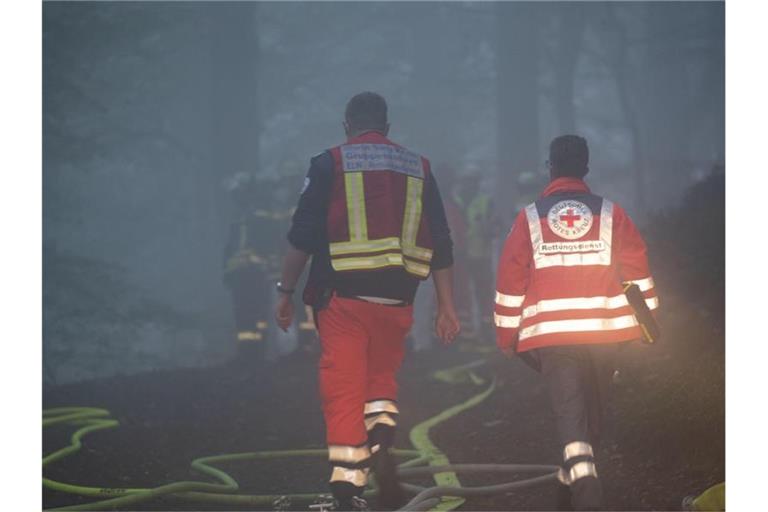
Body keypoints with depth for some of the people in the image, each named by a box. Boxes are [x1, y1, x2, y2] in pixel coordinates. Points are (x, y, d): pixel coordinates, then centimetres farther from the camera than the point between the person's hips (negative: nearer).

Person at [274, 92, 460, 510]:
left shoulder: (330, 164, 2)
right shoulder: (418, 168, 12)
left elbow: (303, 236, -3)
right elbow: (440, 245, 11)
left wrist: (286, 292, 4)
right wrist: (446, 306, 13)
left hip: (343, 297, -3)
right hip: (396, 301, 3)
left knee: (343, 391, -1)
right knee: (382, 377, 20)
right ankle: (381, 439, -7)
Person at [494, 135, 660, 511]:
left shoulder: (529, 218, 2)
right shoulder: (611, 214, 4)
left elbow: (510, 280, 3)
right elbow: (638, 272, 4)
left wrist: (507, 334, 13)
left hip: (549, 331, -2)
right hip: (603, 329, 2)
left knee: (569, 409, -7)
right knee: (592, 410, 17)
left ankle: (582, 477, -30)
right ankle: (574, 482, 30)